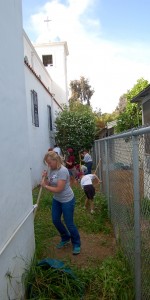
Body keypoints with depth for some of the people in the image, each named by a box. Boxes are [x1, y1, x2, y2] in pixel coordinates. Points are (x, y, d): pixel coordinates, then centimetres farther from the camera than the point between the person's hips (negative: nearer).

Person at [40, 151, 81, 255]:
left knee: (69, 223, 2)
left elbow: (59, 189, -27)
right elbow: (50, 184, 3)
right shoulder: (51, 170, -2)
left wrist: (45, 186, -19)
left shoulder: (63, 171, -27)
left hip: (67, 200, -8)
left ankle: (76, 244, 26)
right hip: (56, 200, 8)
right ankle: (65, 238, 40)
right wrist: (45, 178, -15)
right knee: (56, 220, 16)